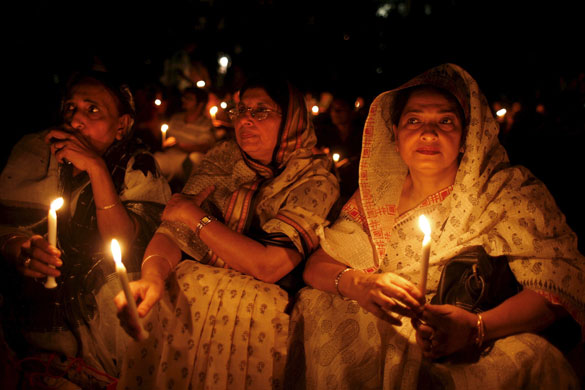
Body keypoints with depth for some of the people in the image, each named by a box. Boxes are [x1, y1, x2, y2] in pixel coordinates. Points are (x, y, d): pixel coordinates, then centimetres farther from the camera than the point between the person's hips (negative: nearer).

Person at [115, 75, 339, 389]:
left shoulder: (315, 180, -7)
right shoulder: (222, 159, 7)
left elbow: (268, 266, -18)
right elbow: (170, 231, -1)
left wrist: (194, 215, -11)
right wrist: (152, 276, -24)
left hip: (263, 301, -3)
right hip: (196, 286, 3)